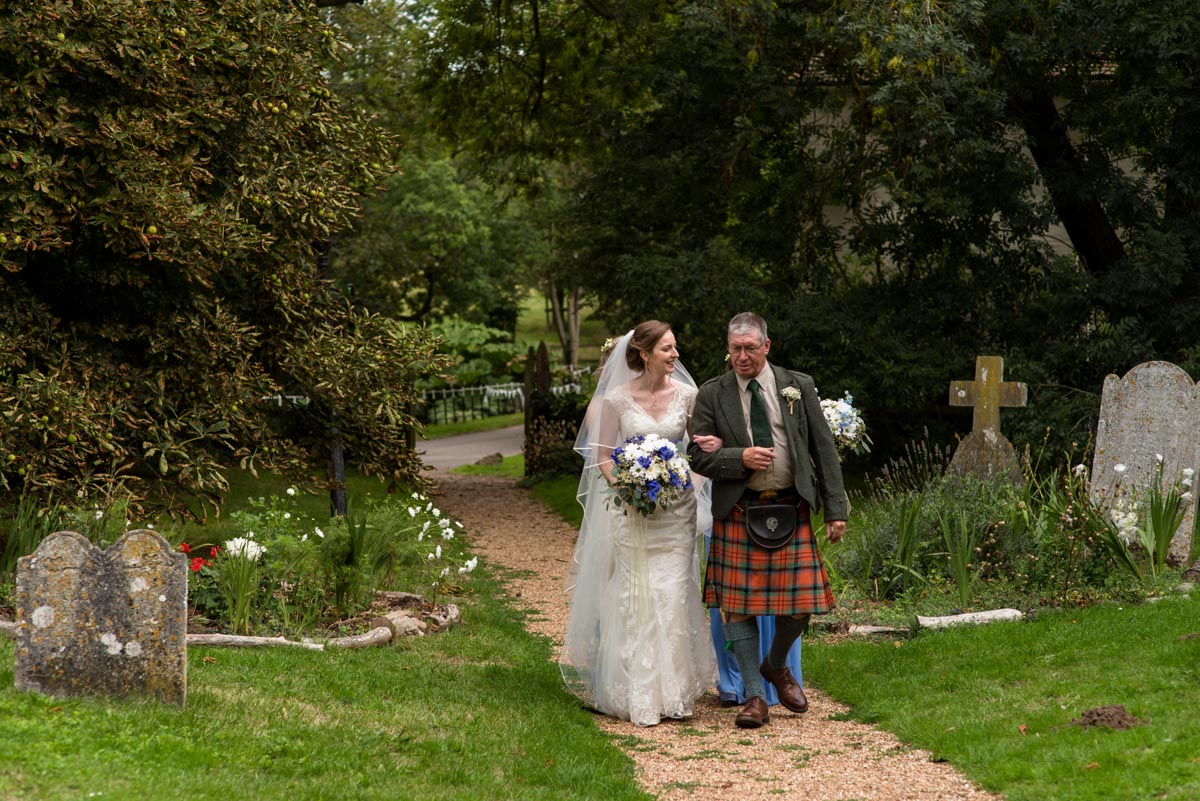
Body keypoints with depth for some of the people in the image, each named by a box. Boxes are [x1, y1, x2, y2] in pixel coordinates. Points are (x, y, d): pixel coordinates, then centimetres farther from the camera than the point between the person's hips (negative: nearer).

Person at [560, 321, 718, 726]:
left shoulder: (687, 395, 3)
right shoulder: (617, 399, -3)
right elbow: (602, 457, 1)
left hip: (676, 508, 2)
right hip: (630, 508, -1)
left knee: (673, 596, -2)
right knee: (635, 598, -1)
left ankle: (672, 690, 5)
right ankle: (637, 693, 6)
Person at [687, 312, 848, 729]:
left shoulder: (798, 387, 6)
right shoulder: (712, 394, 4)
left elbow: (824, 449, 6)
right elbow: (698, 456, 1)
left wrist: (836, 509, 0)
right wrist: (740, 458, -17)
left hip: (792, 511, 1)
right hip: (738, 514, -1)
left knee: (800, 602, -1)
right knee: (738, 605, -1)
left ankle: (776, 666, 29)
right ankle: (754, 697, 11)